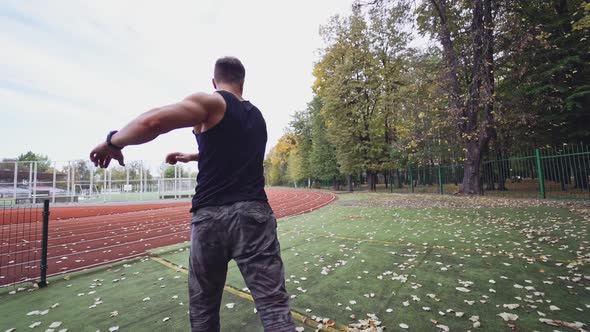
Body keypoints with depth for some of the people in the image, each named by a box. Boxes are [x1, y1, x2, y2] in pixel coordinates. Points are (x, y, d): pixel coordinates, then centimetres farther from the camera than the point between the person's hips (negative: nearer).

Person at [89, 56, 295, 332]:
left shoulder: (210, 102, 1)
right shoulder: (257, 116, 21)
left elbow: (153, 121, -16)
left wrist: (114, 141, 2)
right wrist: (192, 157, 43)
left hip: (211, 216, -3)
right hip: (254, 213, 4)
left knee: (203, 308, 18)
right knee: (274, 306, 4)